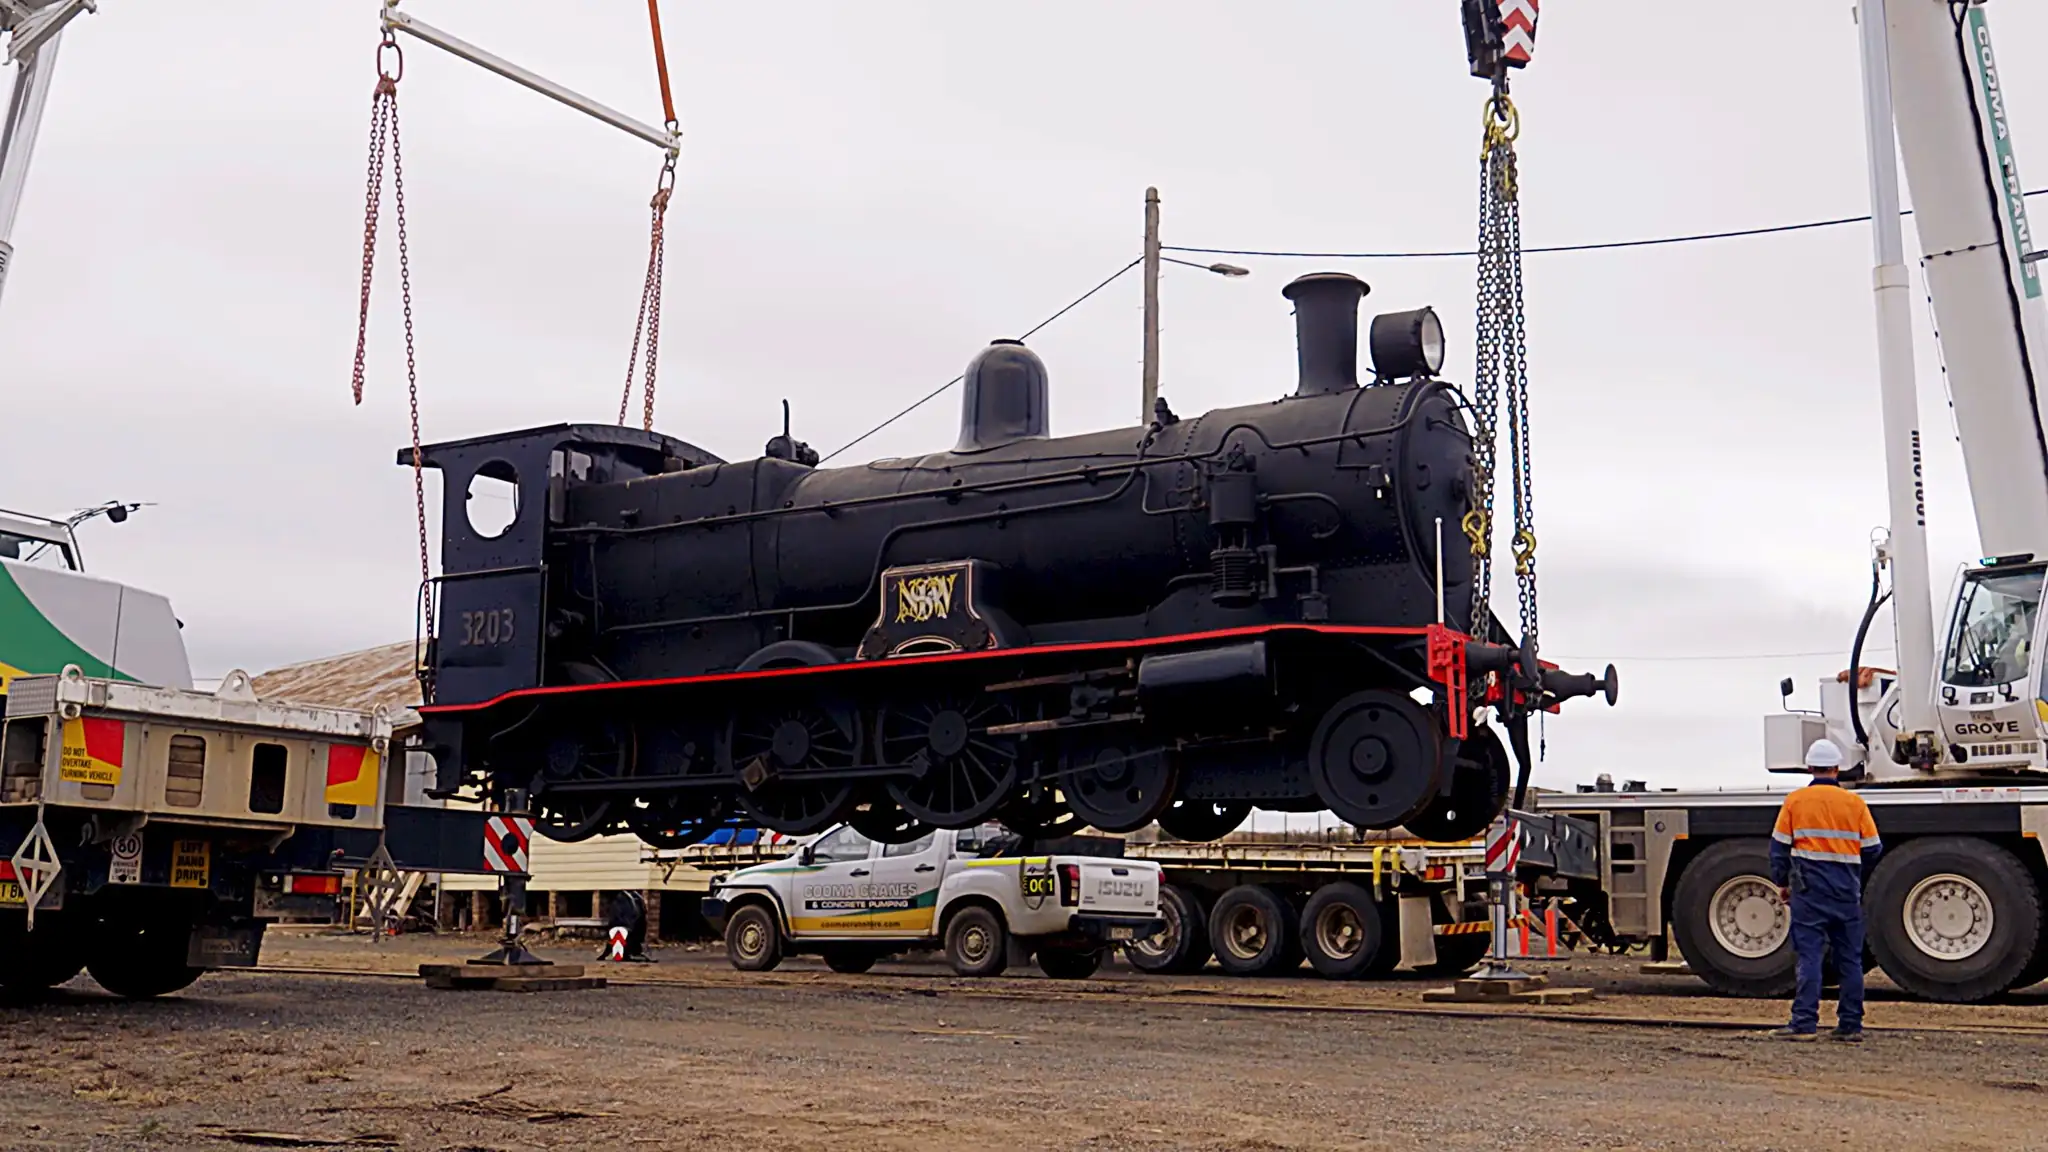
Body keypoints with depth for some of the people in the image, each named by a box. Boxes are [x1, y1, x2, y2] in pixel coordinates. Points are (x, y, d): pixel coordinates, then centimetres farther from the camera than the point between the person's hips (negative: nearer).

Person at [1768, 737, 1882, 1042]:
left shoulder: (1795, 801, 0)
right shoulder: (1855, 802, 4)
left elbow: (1780, 846, 1)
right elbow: (1872, 848, 7)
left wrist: (1782, 883, 12)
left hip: (1809, 888, -2)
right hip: (1847, 890, 2)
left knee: (1809, 955, -4)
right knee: (1850, 957, 9)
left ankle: (1805, 1023, -9)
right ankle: (1851, 1025, 12)